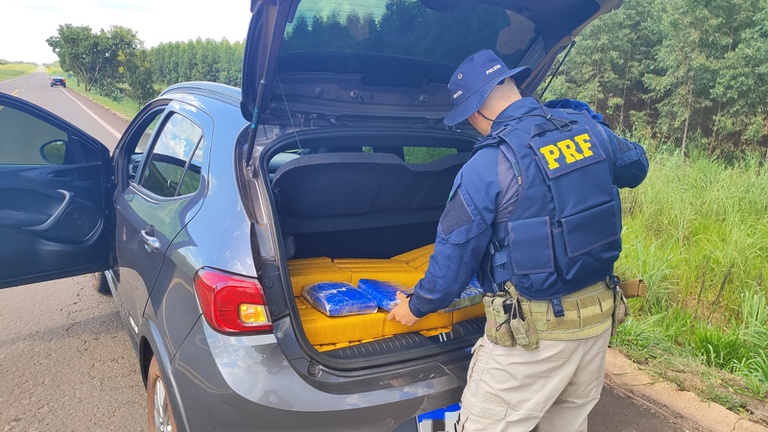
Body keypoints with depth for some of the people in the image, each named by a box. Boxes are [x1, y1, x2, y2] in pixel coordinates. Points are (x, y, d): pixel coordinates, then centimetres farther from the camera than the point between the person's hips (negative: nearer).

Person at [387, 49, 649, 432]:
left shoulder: (487, 167, -18)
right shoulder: (587, 128, 0)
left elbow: (454, 255, -9)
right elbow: (636, 166, 21)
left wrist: (416, 307, 8)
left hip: (534, 329, -7)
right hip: (598, 312, 7)